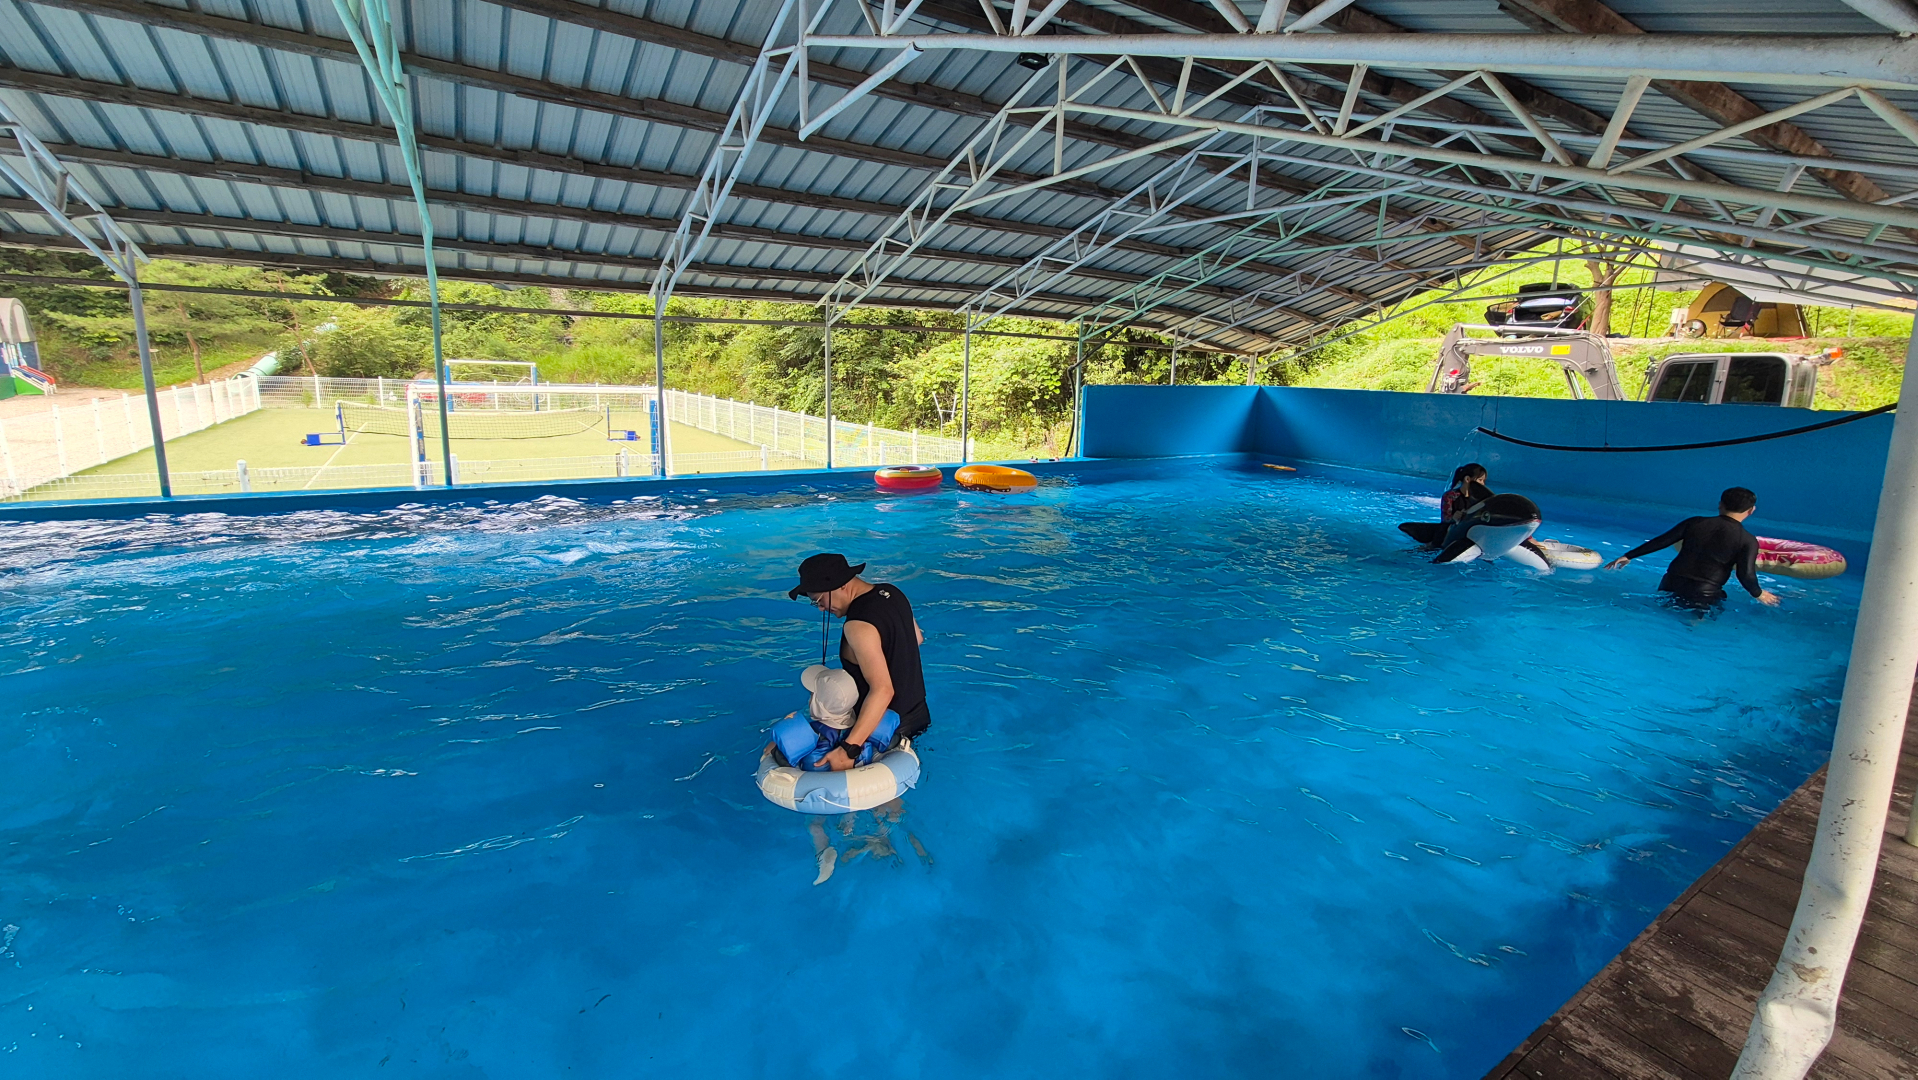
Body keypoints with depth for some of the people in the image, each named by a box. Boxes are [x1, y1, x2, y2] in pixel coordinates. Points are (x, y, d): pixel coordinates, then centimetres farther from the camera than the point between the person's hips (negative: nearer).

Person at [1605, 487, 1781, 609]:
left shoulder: (1695, 522, 6)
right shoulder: (1748, 541, -2)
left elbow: (1660, 542, 7)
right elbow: (1746, 575, -7)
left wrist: (1628, 556, 13)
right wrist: (1759, 594, 13)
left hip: (1670, 585, 4)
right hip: (1703, 595, -3)